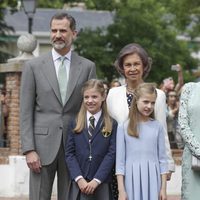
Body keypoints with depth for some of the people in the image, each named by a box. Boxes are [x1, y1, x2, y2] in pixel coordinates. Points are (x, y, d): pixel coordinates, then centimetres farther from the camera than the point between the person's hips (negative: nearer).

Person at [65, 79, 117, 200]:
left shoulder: (112, 125, 5)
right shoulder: (75, 124, 10)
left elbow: (111, 154, -3)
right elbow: (69, 153, 4)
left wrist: (96, 181, -12)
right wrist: (79, 179, -10)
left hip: (102, 186, -1)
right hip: (78, 185, 1)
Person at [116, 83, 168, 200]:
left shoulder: (158, 127, 5)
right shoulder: (124, 127, 0)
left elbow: (162, 159, 6)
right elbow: (120, 161, 0)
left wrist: (163, 188, 1)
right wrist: (121, 190, -5)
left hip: (153, 180, 1)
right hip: (132, 180, -1)